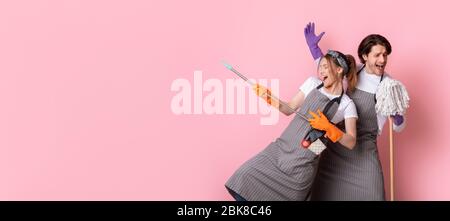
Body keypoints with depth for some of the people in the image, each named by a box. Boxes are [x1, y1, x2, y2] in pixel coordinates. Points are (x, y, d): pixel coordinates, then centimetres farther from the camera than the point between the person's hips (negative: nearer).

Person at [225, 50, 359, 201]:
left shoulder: (346, 104, 0)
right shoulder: (312, 83, 11)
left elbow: (351, 143, -5)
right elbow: (289, 109, 14)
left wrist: (328, 128, -17)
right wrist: (269, 99, 0)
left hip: (303, 162, -4)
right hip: (281, 147, 4)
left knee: (280, 195, -2)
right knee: (247, 176, -5)